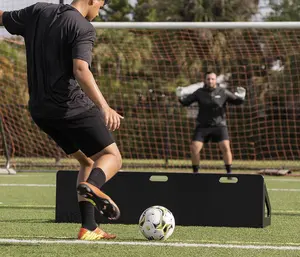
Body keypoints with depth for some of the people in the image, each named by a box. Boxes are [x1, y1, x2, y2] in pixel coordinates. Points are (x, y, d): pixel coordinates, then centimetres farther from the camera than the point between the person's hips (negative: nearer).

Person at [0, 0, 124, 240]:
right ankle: (91, 185, -32)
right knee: (112, 157, 2)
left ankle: (89, 228, 9)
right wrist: (104, 107, -34)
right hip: (73, 107, -7)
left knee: (88, 161, 19)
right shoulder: (83, 28, -13)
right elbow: (80, 70, -27)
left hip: (41, 110, 7)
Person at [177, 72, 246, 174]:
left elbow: (237, 101, 3)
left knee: (225, 147, -17)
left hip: (219, 125, -1)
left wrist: (241, 97, -18)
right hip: (202, 126, 1)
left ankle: (229, 172, -4)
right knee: (194, 148, -9)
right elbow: (186, 102, 1)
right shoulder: (199, 92, -2)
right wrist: (180, 97, -19)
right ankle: (195, 172, 9)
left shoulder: (223, 92, -4)